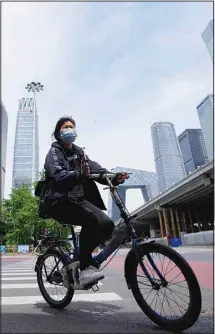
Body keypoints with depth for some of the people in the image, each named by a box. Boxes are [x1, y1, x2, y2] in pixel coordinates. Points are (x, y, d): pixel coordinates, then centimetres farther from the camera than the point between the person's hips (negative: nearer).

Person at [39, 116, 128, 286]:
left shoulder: (79, 152, 19)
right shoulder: (54, 152, 2)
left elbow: (96, 168, 0)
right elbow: (58, 176, -18)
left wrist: (114, 178, -19)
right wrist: (79, 174, -37)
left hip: (78, 200, 6)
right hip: (60, 201, -6)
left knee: (106, 224, -15)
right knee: (92, 220, -31)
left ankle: (76, 262, 4)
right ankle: (85, 268, -16)